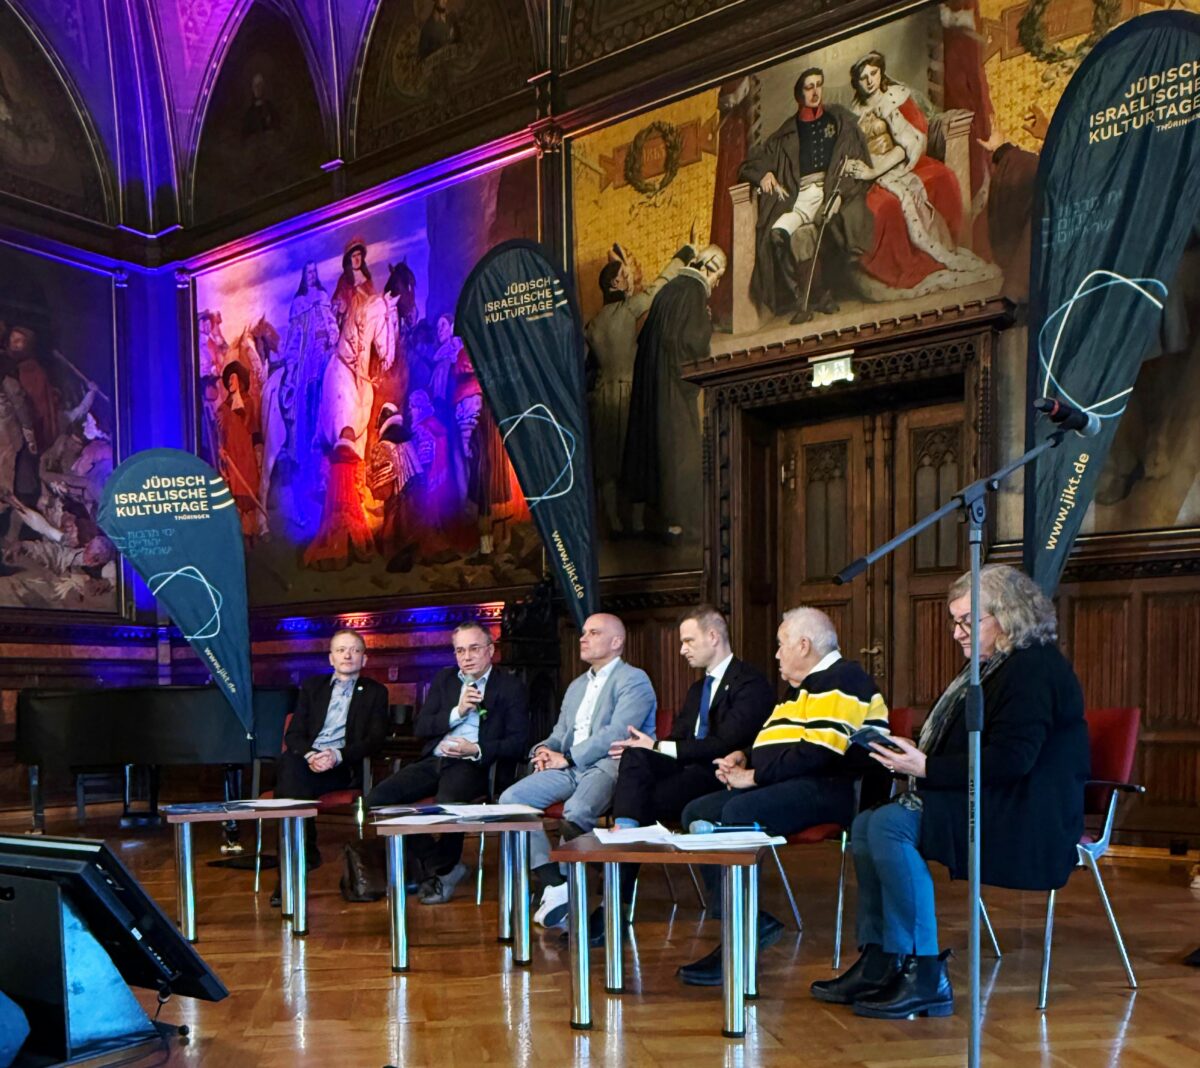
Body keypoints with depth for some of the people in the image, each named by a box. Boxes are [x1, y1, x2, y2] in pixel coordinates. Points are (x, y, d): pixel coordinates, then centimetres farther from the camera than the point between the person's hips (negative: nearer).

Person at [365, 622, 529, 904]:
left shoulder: (511, 687, 6)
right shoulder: (444, 679, 20)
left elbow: (518, 742, -2)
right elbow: (421, 728, 11)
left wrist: (476, 750, -16)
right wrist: (457, 711, -4)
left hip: (472, 764, -5)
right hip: (435, 759, 5)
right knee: (377, 799, -17)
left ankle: (442, 872, -5)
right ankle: (437, 864, -5)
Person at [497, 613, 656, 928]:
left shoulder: (633, 680, 1)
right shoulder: (577, 686, 28)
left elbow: (617, 734, -13)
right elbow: (560, 733, 27)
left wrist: (567, 758, -14)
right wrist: (545, 751, 2)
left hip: (610, 764, -8)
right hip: (570, 768, 8)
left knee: (576, 811, -38)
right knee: (511, 799, -15)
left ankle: (566, 886, -21)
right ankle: (555, 886, -18)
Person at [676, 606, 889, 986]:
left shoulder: (842, 680, -8)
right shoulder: (806, 687, 26)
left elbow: (817, 752, -20)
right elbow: (778, 747, 33)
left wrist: (754, 776, -15)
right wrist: (744, 757, 12)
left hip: (828, 787, -11)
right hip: (789, 785, 11)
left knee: (738, 812, -33)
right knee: (698, 813, -2)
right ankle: (756, 922, -11)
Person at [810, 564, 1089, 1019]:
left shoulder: (1034, 668, -15)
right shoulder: (995, 666, 19)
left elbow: (1010, 759, -25)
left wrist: (927, 769, -21)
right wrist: (914, 757, 4)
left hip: (1029, 819, -11)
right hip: (989, 806, 11)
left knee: (891, 825, -25)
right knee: (866, 825, 2)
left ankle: (926, 977, -21)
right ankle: (878, 963, 2)